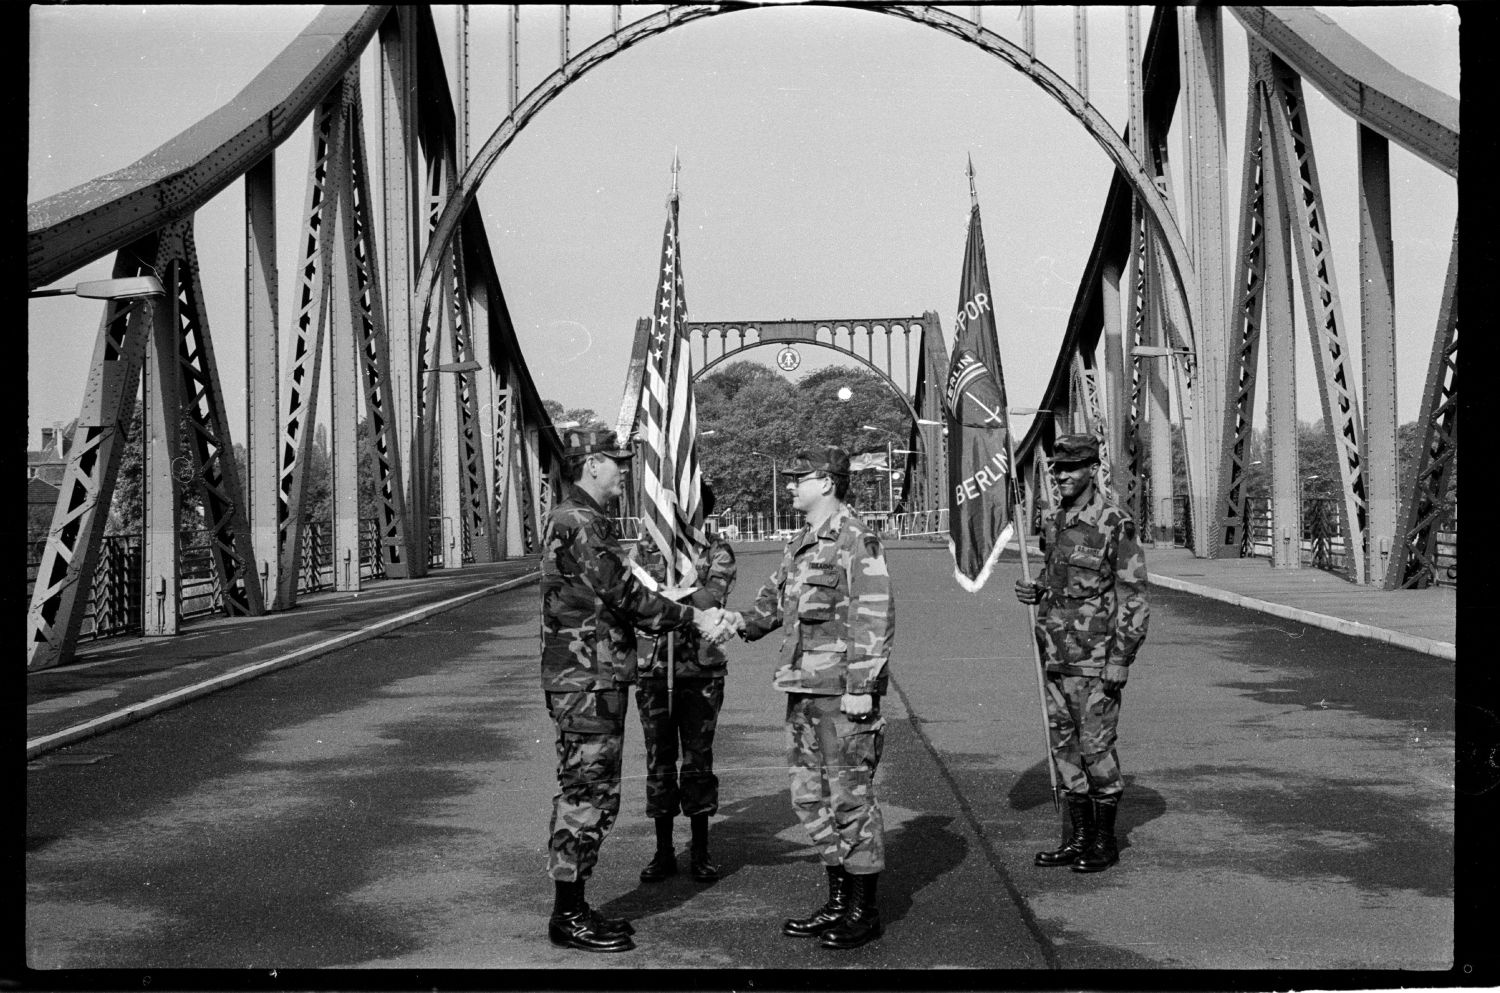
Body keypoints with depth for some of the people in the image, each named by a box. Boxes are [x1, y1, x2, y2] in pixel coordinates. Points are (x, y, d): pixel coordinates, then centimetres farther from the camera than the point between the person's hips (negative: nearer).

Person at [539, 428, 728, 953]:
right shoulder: (579, 523, -16)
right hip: (587, 679, -11)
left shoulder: (585, 521, 18)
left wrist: (693, 616, 11)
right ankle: (568, 918, 2)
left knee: (589, 793, 14)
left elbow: (614, 599, 17)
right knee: (586, 795, -5)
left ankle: (573, 906, 21)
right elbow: (625, 595, -20)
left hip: (593, 678, 11)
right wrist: (693, 618, -13)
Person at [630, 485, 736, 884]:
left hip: (701, 669, -1)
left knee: (698, 760, 5)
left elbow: (709, 599, -17)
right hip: (654, 667, 1)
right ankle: (663, 852, 18)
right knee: (659, 761, 6)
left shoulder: (717, 552, 0)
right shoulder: (645, 547, 5)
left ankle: (700, 852, 17)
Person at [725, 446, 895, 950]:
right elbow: (774, 597, 23)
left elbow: (875, 617, -15)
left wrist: (861, 686, -19)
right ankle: (838, 900, 24)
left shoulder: (855, 539, -11)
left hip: (842, 692, -9)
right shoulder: (799, 544, 16)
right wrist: (744, 620, 2)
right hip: (803, 689, 9)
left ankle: (864, 910, 9)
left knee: (850, 795, -2)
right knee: (811, 796, 13)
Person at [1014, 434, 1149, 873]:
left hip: (1095, 660, -7)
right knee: (1064, 747, 11)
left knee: (1096, 749, -1)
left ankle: (1105, 842, 13)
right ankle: (1079, 838, 21)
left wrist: (1119, 662, -16)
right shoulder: (1053, 523, 10)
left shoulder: (1115, 525, -12)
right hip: (1056, 659, 7)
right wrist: (1034, 591, 3)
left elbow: (1133, 598, -13)